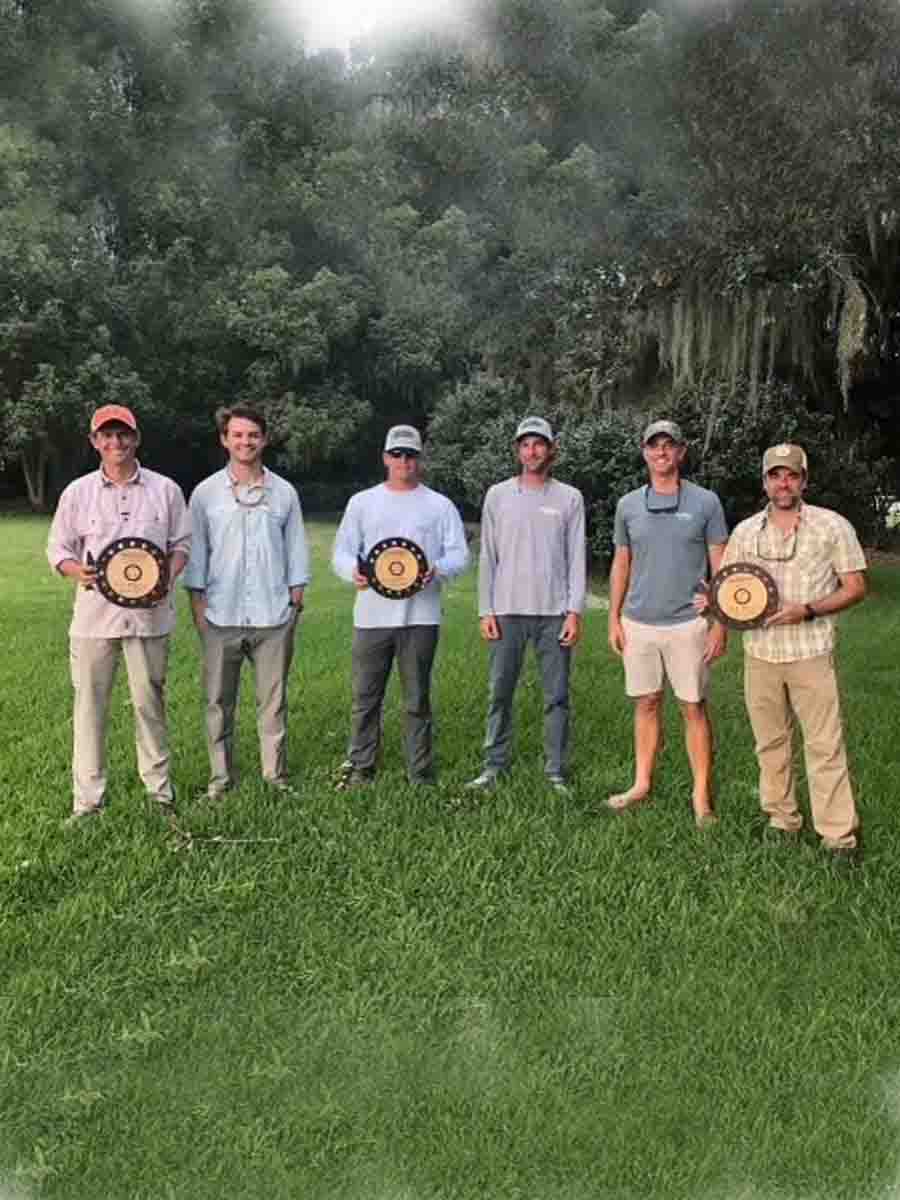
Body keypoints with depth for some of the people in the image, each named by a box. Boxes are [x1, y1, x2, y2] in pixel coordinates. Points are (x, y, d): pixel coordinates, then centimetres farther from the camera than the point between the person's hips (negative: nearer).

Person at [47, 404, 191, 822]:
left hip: (149, 613, 0)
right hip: (94, 614, 0)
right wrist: (78, 572, -15)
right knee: (89, 704, 4)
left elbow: (182, 544, 9)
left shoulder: (165, 490, 3)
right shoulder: (77, 492, 3)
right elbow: (58, 547, 7)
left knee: (150, 701, 9)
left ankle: (159, 787, 22)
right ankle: (88, 797, 14)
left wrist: (167, 578, -11)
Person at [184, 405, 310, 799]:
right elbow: (195, 552, 5)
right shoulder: (205, 493, 4)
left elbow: (296, 549, 9)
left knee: (273, 700, 6)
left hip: (273, 617, 0)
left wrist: (296, 601, 4)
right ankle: (221, 776, 18)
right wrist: (197, 604, -1)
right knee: (219, 701, 7)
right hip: (221, 616, 0)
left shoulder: (284, 492, 6)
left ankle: (277, 775, 16)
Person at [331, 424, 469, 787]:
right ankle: (360, 769, 18)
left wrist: (437, 570, -17)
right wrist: (353, 571, -14)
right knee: (365, 698, 6)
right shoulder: (362, 502, 11)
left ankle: (421, 774, 15)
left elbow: (459, 553, 4)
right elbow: (341, 551, 9)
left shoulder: (439, 505, 8)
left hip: (420, 616, -1)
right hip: (372, 615, 1)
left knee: (417, 699, 6)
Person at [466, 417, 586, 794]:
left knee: (556, 695, 3)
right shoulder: (498, 495, 7)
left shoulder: (569, 498, 5)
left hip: (554, 612, -1)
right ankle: (494, 766, 15)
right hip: (508, 611, 1)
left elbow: (576, 559, 2)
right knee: (500, 692, 6)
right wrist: (486, 611, 0)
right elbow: (488, 557, 6)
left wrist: (575, 611, -6)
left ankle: (556, 771, 11)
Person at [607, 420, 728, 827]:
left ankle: (701, 795, 10)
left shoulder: (705, 502, -1)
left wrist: (720, 624, -6)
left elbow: (721, 567, 0)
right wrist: (614, 619, 8)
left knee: (693, 707, 2)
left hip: (687, 623, -3)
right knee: (646, 704, 10)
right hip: (638, 624, 3)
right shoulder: (628, 504, 7)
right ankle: (642, 784, 21)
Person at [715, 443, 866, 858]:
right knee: (770, 742, 11)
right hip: (759, 653, 4)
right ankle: (781, 820, 24)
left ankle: (840, 835, 5)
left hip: (810, 653, -3)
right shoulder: (745, 531, 9)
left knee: (824, 745, -3)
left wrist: (808, 611, -16)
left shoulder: (832, 526, 0)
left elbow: (856, 587, -1)